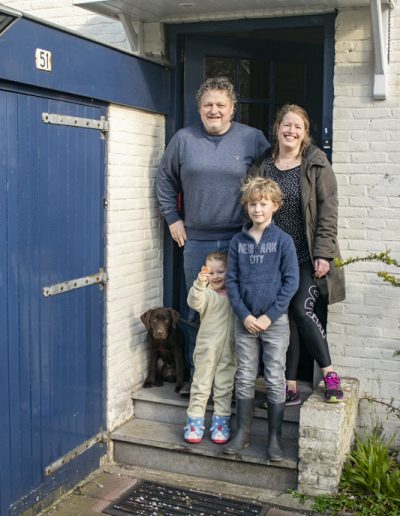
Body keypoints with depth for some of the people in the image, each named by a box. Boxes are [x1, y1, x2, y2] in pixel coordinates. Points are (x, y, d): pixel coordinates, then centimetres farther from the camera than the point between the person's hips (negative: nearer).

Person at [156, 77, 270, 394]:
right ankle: (197, 375, 22)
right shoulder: (184, 139, 6)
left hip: (239, 240, -1)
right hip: (197, 240, 2)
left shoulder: (253, 139, 2)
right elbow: (165, 179, 16)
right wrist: (172, 218, 9)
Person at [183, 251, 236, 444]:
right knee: (201, 385, 4)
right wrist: (199, 284, -43)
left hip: (229, 350, 4)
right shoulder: (206, 292, -7)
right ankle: (195, 421, 13)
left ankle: (221, 422, 20)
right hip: (207, 347, -3)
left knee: (224, 387, 10)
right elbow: (194, 302, -28)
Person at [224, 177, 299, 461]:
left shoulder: (283, 240, -5)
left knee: (275, 380, 5)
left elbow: (291, 281, -8)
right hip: (245, 321, 3)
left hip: (275, 320, -3)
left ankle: (275, 438, 17)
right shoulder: (238, 242, 3)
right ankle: (243, 433, 23)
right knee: (244, 379, 10)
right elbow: (231, 281, 3)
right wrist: (244, 315, -8)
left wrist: (269, 316, -12)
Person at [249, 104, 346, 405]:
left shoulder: (316, 165, -1)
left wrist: (324, 254, -13)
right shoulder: (262, 167, 7)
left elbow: (328, 211, -6)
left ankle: (329, 373, 3)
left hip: (308, 257, -3)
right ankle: (290, 386, 14)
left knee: (302, 309, -15)